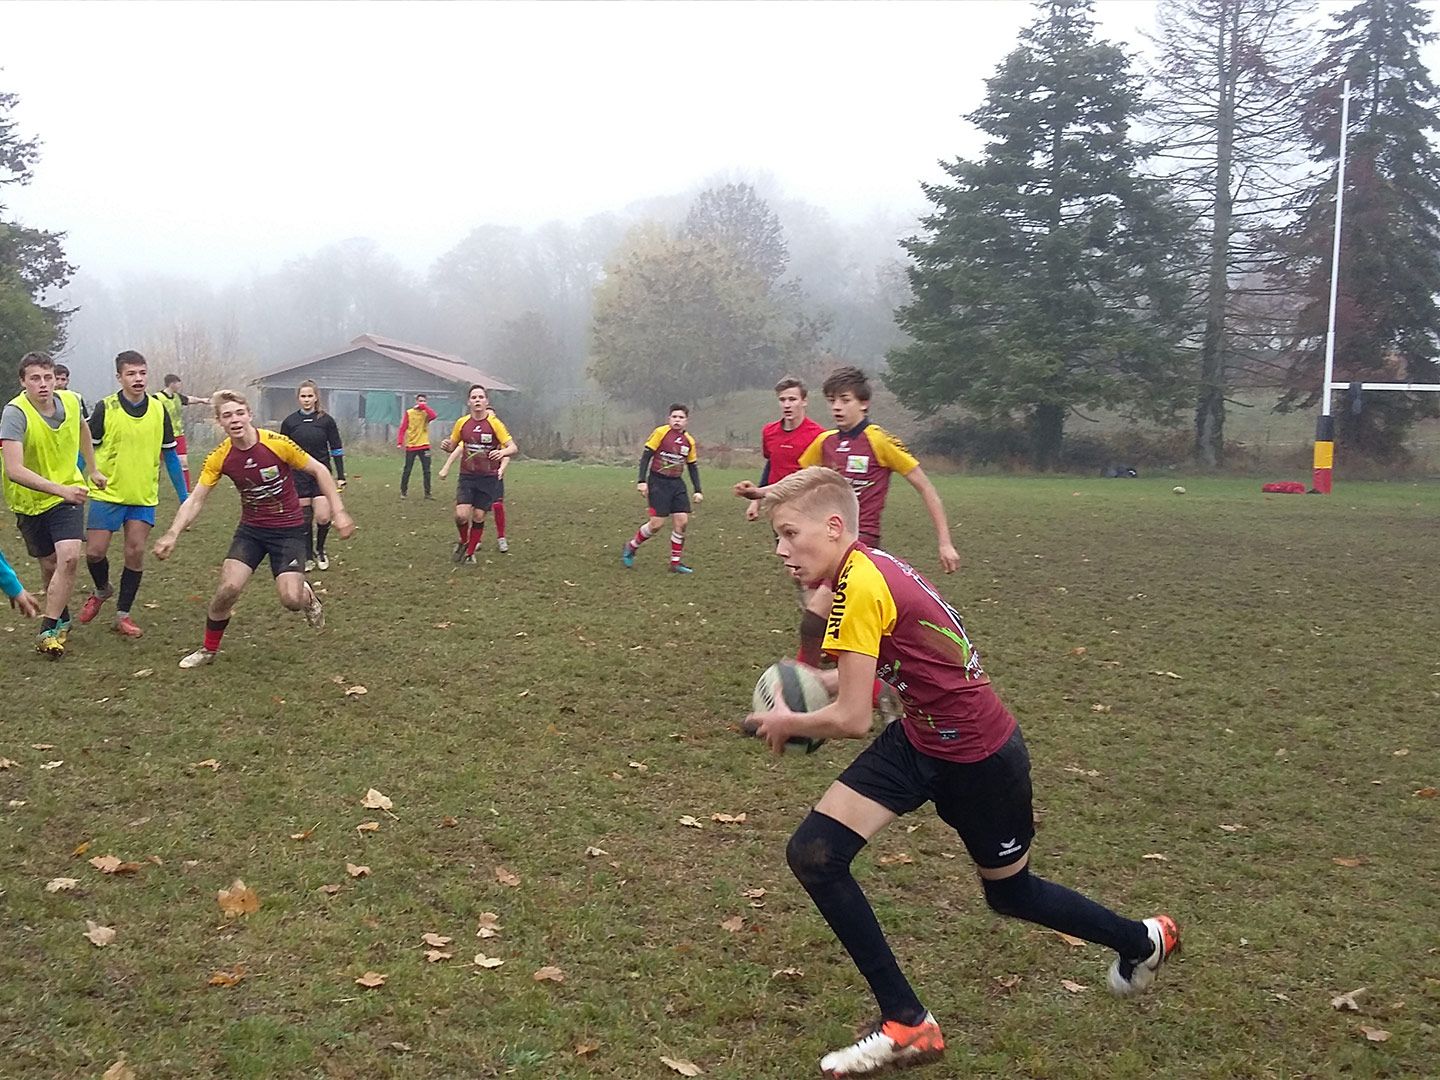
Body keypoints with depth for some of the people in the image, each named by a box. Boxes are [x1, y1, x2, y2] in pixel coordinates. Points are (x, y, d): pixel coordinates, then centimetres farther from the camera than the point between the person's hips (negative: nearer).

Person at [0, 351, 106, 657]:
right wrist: (61, 489, -45)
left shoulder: (71, 401, -10)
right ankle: (62, 620, 34)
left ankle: (49, 631, -9)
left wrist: (92, 469, 23)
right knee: (50, 565, 9)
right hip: (30, 500, -2)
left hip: (68, 492, 2)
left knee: (69, 557, -17)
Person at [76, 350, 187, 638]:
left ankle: (123, 614, 13)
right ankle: (102, 590, 30)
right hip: (107, 493, -2)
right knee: (94, 552, -2)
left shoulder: (158, 410, 2)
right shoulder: (105, 408, -6)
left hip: (144, 496, 2)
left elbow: (169, 455, 9)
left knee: (135, 554, -1)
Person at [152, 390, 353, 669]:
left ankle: (307, 596, 23)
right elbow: (196, 500, -4)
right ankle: (208, 650, 10)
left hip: (289, 530, -2)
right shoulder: (220, 457, -11)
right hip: (251, 529, 3)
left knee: (291, 599, -17)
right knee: (228, 588, -15)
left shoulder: (277, 444, -20)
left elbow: (319, 471, -8)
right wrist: (172, 535, -17)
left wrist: (339, 512, -11)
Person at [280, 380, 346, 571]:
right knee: (305, 518, 3)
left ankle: (319, 550, 17)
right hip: (298, 476, 1)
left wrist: (341, 477, 1)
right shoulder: (289, 422, 1)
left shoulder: (326, 420, -2)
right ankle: (308, 558, 17)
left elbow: (336, 450, 3)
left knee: (323, 517, -10)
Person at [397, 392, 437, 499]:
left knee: (426, 471, 2)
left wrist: (423, 407, -15)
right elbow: (403, 428, -2)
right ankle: (403, 491, 14)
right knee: (407, 470, 3)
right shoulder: (409, 413, 1)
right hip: (411, 446, -1)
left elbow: (433, 415, -22)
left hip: (424, 446, 1)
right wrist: (400, 442, -11)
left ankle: (427, 493, 8)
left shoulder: (426, 413, 3)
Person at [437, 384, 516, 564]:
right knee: (461, 515, -14)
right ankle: (464, 542, 17)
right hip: (467, 477, 1)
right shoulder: (462, 423, 1)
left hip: (488, 478, -1)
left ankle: (470, 553, 21)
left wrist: (503, 452, -31)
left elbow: (514, 448, -9)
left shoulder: (494, 423, -6)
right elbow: (454, 446, 16)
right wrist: (446, 446, -7)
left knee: (479, 516, 1)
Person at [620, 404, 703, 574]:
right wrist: (642, 481, -14)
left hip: (677, 483, 5)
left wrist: (698, 491, 9)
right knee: (657, 523, -10)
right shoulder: (661, 432, -9)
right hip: (658, 482, -5)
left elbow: (693, 467, 15)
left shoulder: (689, 441, 7)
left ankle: (675, 562, 7)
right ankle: (631, 546, 16)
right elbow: (646, 456, -8)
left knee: (682, 521, -4)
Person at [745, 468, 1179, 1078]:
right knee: (813, 854, -4)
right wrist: (815, 683, 1)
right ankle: (906, 1024, 7)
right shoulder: (866, 566, -1)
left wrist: (786, 723, -8)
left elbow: (852, 720, -27)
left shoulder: (860, 587, -28)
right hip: (921, 738, 8)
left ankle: (1142, 941, 46)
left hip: (980, 757, -8)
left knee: (1009, 893, 17)